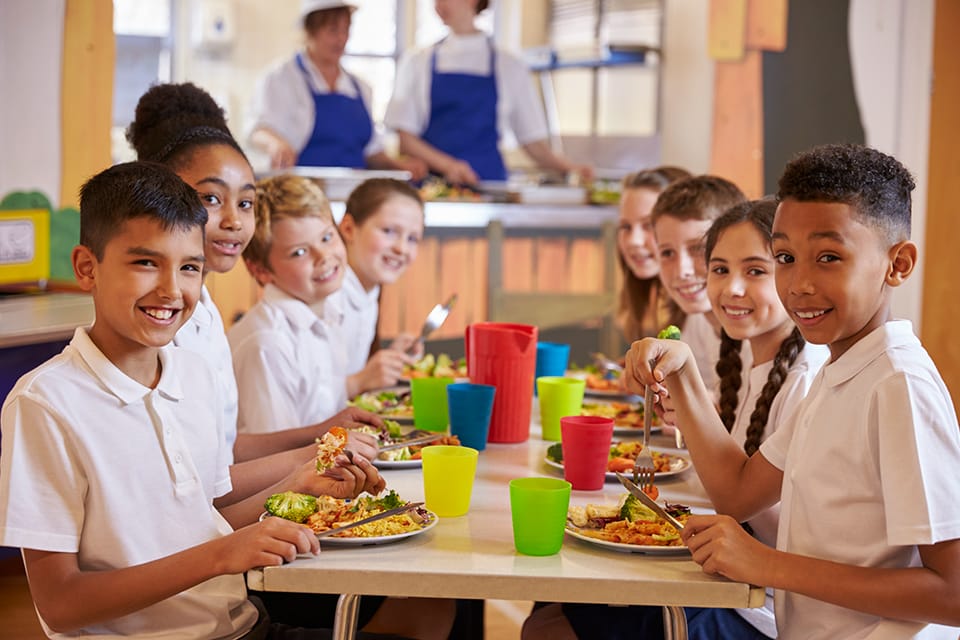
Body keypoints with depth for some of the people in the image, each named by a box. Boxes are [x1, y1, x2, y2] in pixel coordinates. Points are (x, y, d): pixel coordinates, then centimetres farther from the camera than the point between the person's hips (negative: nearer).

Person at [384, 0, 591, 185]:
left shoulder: (510, 67, 8)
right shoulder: (417, 62, 9)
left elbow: (535, 144, 8)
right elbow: (405, 138, 3)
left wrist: (570, 168, -10)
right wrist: (447, 165, -14)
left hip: (488, 182, 0)